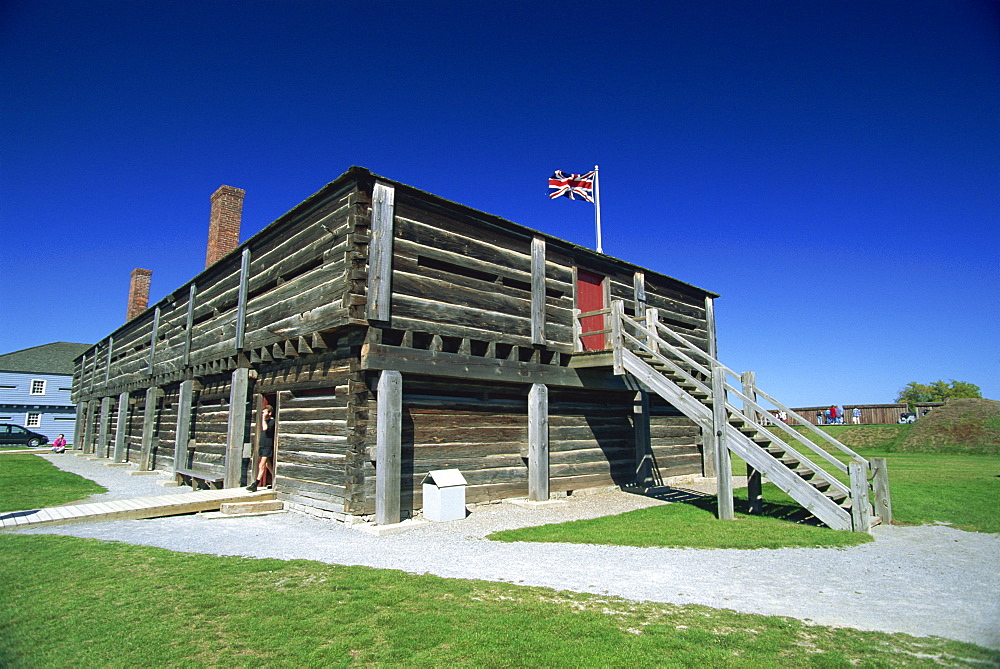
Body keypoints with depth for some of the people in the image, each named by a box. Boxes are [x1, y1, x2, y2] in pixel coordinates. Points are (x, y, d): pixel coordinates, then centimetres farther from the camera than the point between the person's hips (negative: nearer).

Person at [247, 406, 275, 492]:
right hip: (263, 446, 9)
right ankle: (274, 482, 23)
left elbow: (265, 428, -25)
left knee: (262, 465, -13)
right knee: (268, 465, 14)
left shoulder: (272, 421, -8)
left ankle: (255, 485, -17)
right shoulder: (266, 421, 18)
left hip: (268, 447, -9)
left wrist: (264, 418, -18)